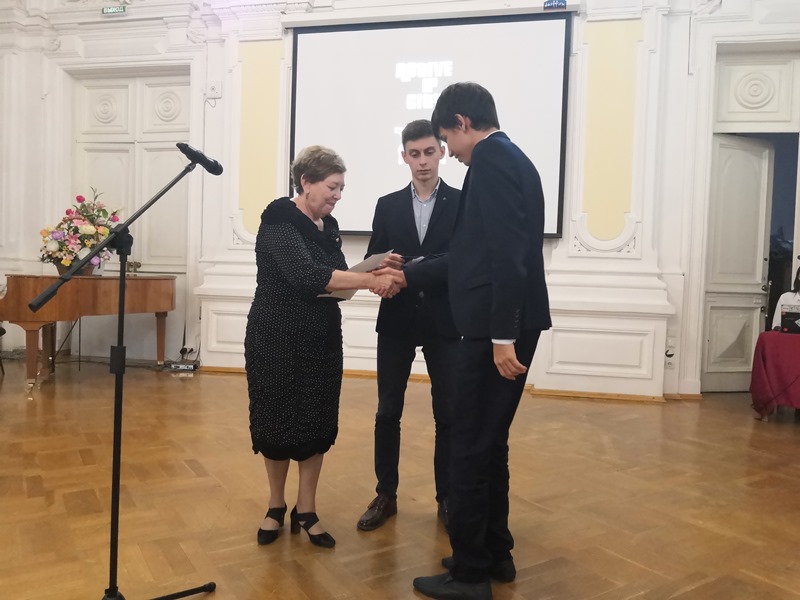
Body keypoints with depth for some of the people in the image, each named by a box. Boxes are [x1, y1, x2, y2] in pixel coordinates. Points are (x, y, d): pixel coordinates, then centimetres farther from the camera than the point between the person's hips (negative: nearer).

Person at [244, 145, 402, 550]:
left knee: (317, 424, 8)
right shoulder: (279, 220, -14)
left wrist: (372, 273, -9)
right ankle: (276, 507, 29)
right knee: (278, 423, 8)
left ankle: (306, 511, 23)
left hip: (321, 339, 6)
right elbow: (307, 275, -28)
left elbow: (334, 278, 8)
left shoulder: (327, 226, 7)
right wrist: (370, 280, -31)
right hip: (277, 341, -6)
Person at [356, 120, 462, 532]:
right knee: (388, 412, 7)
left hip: (444, 323, -1)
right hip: (396, 320, 2)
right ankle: (386, 495, 22)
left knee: (448, 414, 5)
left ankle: (447, 498, 21)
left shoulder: (462, 203, 2)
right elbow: (372, 260, 7)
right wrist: (383, 267, -17)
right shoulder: (388, 206, 9)